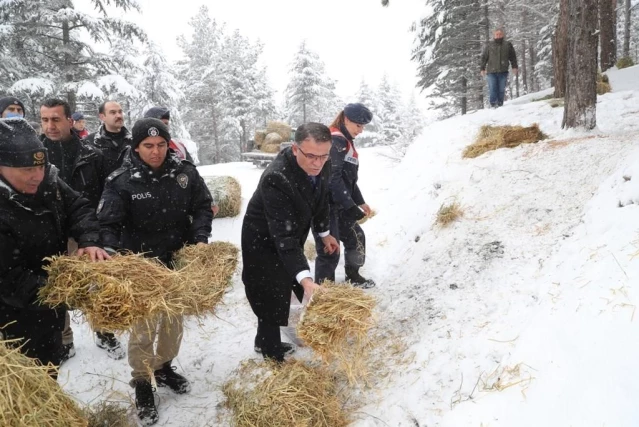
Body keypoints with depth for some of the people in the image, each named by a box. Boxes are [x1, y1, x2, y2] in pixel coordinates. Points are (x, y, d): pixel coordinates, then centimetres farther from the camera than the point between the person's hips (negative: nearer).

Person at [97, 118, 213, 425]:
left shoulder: (184, 172, -6)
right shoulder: (121, 181, -14)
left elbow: (202, 206, 3)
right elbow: (108, 225, -13)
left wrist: (200, 238, -12)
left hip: (178, 261, 4)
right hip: (142, 265, -3)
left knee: (174, 320, 19)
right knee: (144, 326, 0)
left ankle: (164, 367, 43)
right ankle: (142, 383, 23)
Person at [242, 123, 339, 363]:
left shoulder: (322, 166, -15)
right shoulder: (276, 179, -38)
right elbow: (282, 235, -42)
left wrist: (324, 232, 16)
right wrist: (305, 278, -50)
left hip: (292, 238, 8)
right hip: (264, 242, -8)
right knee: (271, 301, -2)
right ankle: (272, 353, 20)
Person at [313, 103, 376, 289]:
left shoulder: (345, 142, 17)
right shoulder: (334, 141, -16)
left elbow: (349, 178, 22)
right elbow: (333, 178, -25)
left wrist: (359, 202, 19)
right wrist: (350, 206, -25)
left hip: (337, 204, 11)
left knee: (356, 237, 21)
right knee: (329, 251, -7)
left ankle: (353, 277, 39)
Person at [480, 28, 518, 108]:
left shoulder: (508, 45, 10)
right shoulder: (489, 45, 7)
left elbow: (513, 57, 14)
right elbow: (484, 57, 9)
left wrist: (514, 67, 7)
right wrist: (482, 69, 4)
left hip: (503, 71, 1)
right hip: (491, 71, -1)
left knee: (501, 89, 2)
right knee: (493, 89, -7)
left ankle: (500, 104, 8)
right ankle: (493, 104, -5)